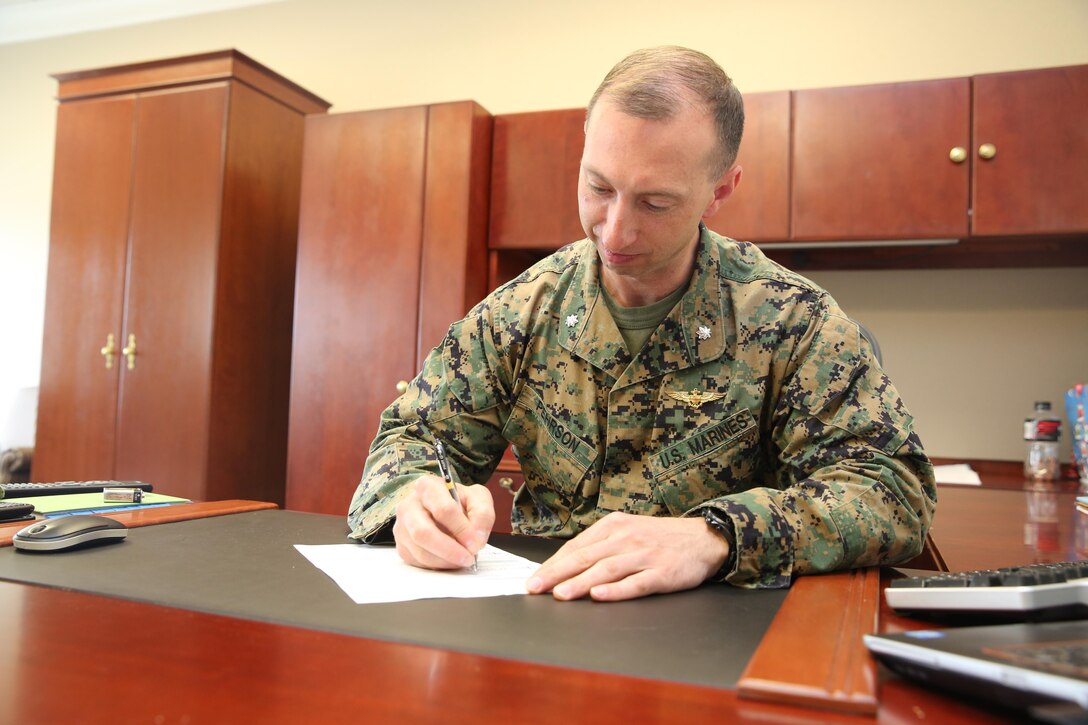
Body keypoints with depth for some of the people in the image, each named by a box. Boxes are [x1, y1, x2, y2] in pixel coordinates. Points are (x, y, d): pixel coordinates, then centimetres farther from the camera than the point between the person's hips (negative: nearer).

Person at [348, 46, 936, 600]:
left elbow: (895, 488, -15)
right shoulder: (522, 309, -1)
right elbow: (413, 437, 4)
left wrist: (715, 537, -33)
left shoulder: (789, 320, -9)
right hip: (535, 618, 3)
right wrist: (415, 496, -22)